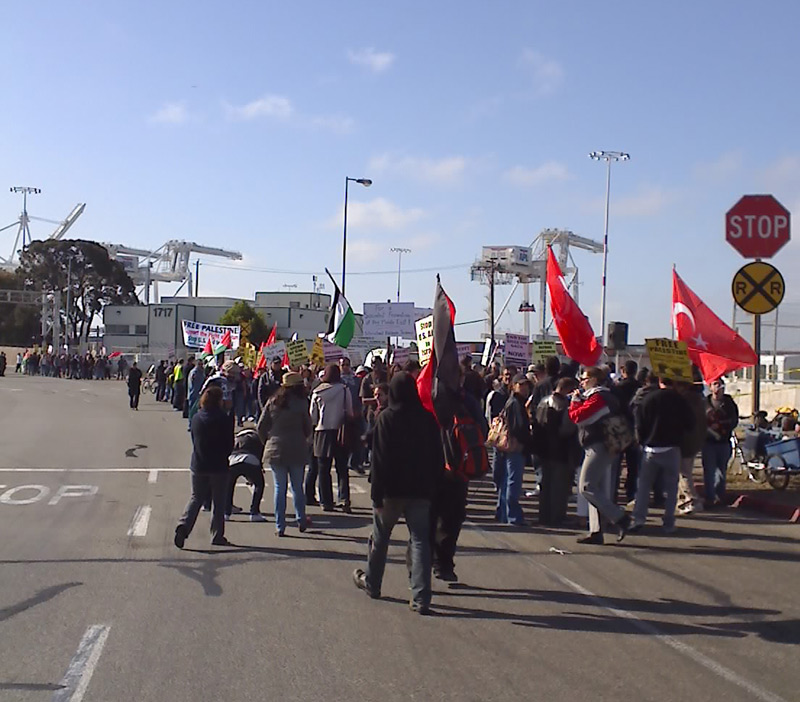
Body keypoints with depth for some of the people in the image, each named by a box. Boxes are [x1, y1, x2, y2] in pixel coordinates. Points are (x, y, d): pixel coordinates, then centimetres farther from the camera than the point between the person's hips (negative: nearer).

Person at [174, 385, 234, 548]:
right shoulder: (223, 419, -12)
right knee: (219, 502, 8)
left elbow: (194, 441, 10)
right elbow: (230, 444, -8)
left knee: (196, 498, 13)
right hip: (219, 467, -3)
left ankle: (184, 526, -7)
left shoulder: (196, 418, 1)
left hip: (198, 466, 4)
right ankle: (217, 536, 11)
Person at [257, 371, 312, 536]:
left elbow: (261, 426, 2)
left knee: (279, 488, 7)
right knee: (297, 487, 13)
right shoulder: (301, 403, -7)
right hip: (297, 450, -2)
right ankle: (301, 520, 19)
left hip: (276, 450, 2)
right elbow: (308, 428, -2)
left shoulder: (273, 402, 0)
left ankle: (279, 526, 8)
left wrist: (267, 442, 17)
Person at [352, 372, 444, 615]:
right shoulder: (428, 419, -1)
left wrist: (377, 495, -10)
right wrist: (432, 487, 11)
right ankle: (421, 599, -3)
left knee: (379, 539, 18)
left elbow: (379, 459, -13)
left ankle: (371, 583, 35)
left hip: (391, 490, -2)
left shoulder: (387, 418, -10)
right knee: (420, 542, 2)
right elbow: (438, 457, 3)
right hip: (421, 491, 2)